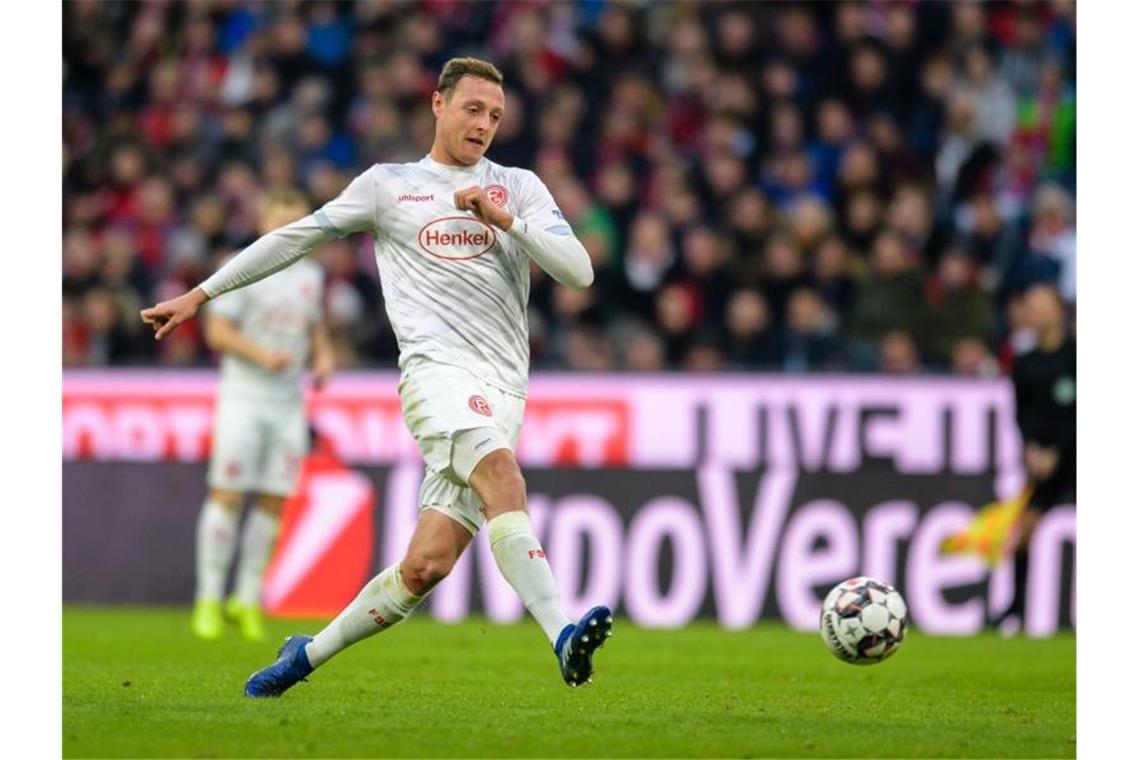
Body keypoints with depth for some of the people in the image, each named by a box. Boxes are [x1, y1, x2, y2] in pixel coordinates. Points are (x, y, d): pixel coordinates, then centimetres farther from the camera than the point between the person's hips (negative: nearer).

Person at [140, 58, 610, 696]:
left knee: (426, 565, -6)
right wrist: (200, 295, 23)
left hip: (504, 392, 3)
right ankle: (562, 635, -46)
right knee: (503, 478, -33)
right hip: (437, 372, -2)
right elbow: (296, 238, 21)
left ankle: (309, 655, 14)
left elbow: (579, 272, 5)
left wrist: (506, 220, -9)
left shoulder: (520, 188, 16)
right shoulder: (388, 186, 14)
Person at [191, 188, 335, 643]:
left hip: (289, 403, 5)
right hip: (244, 396, -5)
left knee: (274, 502, 1)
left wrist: (323, 358, 7)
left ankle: (248, 600, 8)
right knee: (228, 495, -8)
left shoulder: (311, 276, 13)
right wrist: (262, 355, -19)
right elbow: (217, 331, -7)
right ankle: (209, 600, -3)